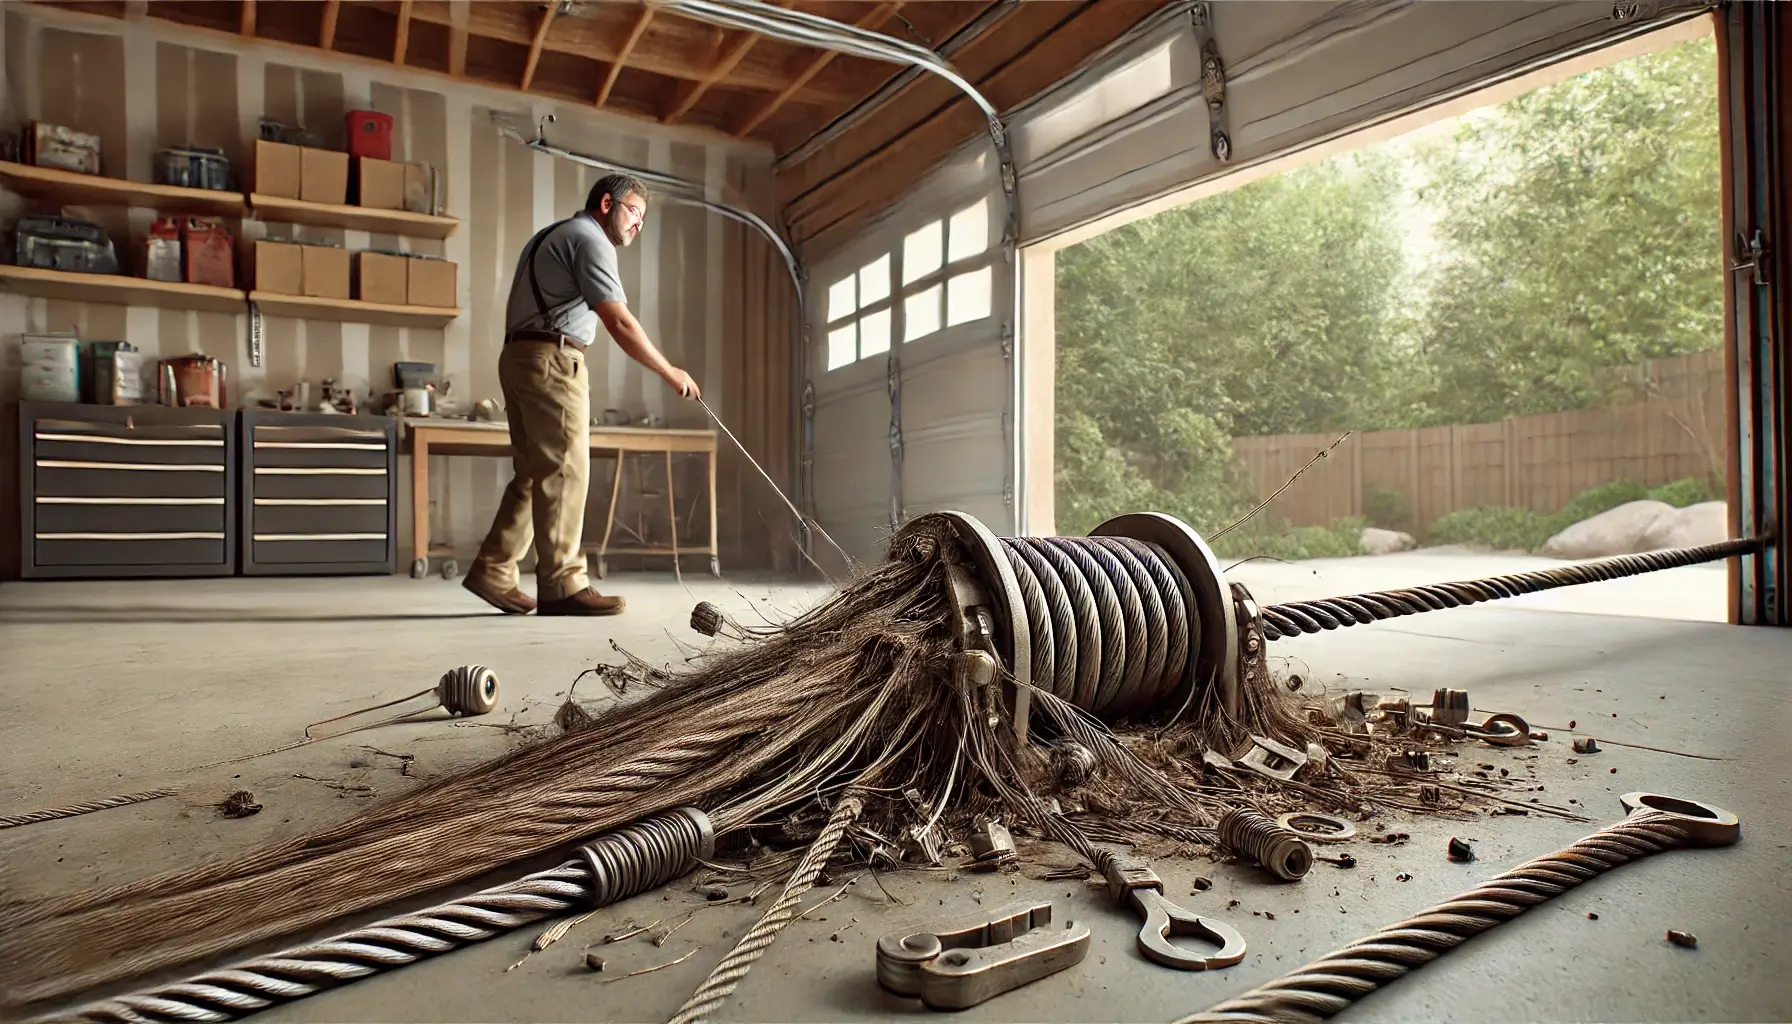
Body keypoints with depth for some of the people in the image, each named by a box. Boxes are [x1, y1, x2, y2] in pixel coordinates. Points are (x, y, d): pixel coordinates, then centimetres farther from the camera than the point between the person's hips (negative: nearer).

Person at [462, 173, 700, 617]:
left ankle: (492, 571, 11)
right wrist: (669, 372, -10)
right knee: (564, 471, -10)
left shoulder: (552, 235, 26)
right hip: (553, 359, -10)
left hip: (520, 357, 10)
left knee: (536, 473, 10)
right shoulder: (590, 239, -6)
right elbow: (619, 322, -15)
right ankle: (562, 585, -9)